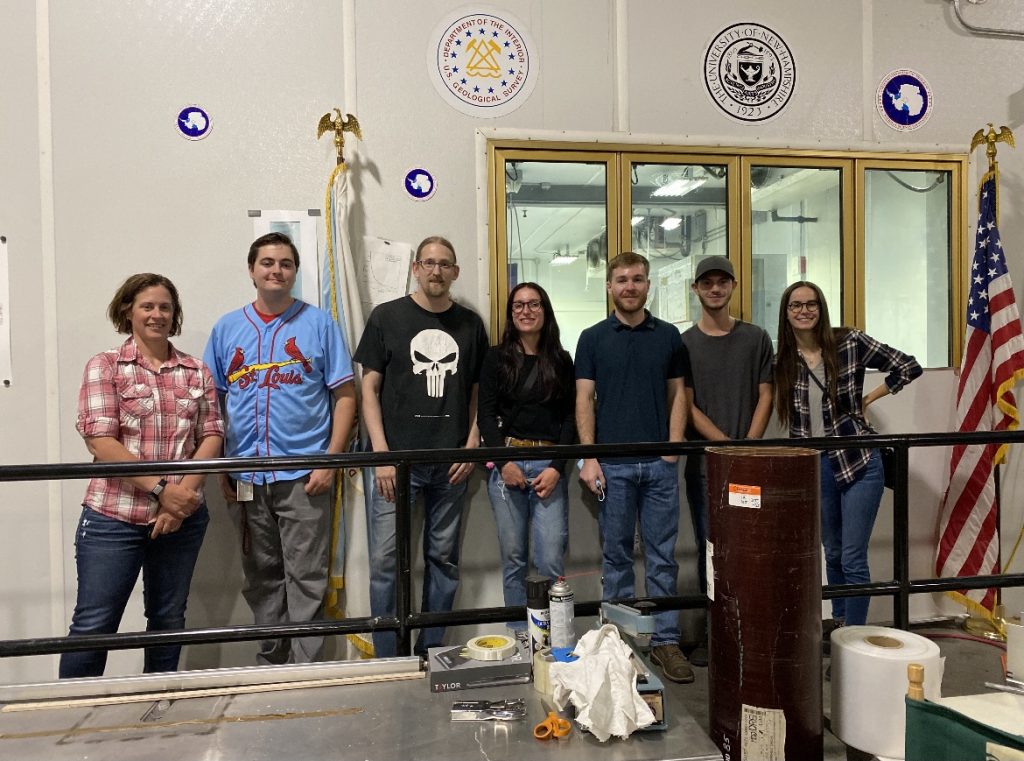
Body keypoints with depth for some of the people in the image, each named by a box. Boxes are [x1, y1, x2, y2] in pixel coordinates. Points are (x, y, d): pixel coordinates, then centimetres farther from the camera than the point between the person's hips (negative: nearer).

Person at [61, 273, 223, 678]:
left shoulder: (196, 371, 9)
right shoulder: (104, 366, 0)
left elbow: (211, 435, 4)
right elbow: (100, 440, -9)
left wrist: (185, 492, -11)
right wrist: (160, 488, -16)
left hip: (183, 517, 3)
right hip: (113, 518, -3)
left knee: (169, 621, 15)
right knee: (93, 626, 2)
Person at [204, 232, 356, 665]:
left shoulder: (319, 324, 1)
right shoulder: (227, 328, 9)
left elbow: (344, 395, -1)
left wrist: (330, 461, -9)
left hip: (303, 478, -3)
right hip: (246, 479, 4)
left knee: (306, 580, 2)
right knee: (261, 579, 15)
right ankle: (270, 664, 30)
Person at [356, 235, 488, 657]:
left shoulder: (470, 323, 10)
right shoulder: (387, 317, 2)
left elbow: (477, 390, 13)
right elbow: (369, 387, 1)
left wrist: (472, 445, 1)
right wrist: (381, 453, -8)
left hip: (451, 463, 3)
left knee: (444, 559, 10)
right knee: (386, 560, -1)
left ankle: (430, 652, 25)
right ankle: (387, 661, 14)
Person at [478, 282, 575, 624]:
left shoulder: (561, 360, 11)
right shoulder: (497, 358, 8)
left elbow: (570, 418, 7)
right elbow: (486, 414, 3)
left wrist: (557, 468, -6)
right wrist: (504, 462, -10)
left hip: (550, 465, 0)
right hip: (506, 462, 0)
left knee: (550, 560, -6)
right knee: (514, 558, 4)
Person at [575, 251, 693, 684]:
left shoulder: (668, 336, 9)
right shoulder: (593, 338, 4)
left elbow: (677, 395, 9)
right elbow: (584, 401, 1)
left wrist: (673, 450, -3)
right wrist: (588, 458, -7)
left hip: (660, 464, 1)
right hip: (613, 464, -1)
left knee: (662, 556, 6)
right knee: (616, 555, 8)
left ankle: (665, 640, 17)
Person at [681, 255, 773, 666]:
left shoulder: (756, 338, 8)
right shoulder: (684, 344, 4)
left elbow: (765, 397, 5)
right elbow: (687, 407, -1)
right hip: (704, 463, 0)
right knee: (710, 549, 5)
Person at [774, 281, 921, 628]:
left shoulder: (850, 343, -7)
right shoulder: (783, 360, 2)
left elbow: (909, 367, -1)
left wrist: (869, 398, -3)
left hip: (858, 463, -3)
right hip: (814, 467, 4)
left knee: (853, 558, -1)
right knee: (832, 555, 17)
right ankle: (837, 626, 33)